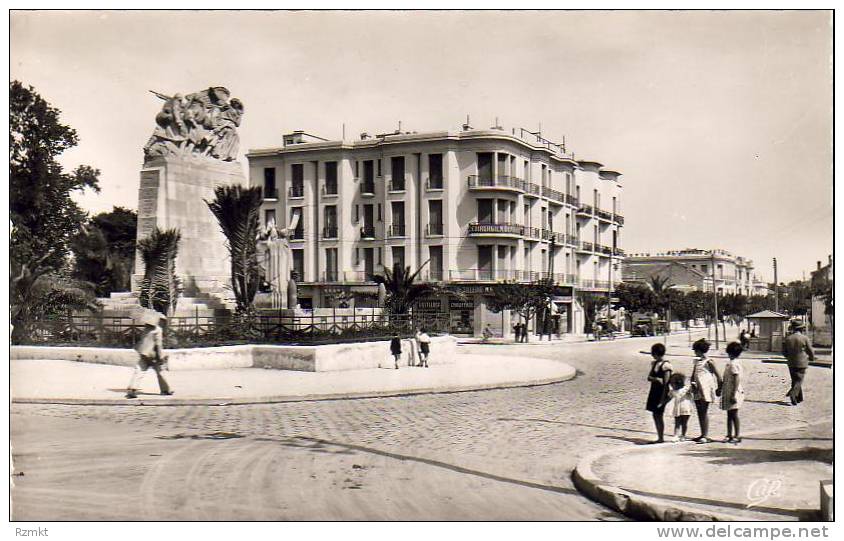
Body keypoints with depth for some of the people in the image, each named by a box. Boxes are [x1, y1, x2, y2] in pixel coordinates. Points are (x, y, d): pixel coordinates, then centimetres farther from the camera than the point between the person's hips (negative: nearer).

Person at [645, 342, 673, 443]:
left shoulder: (665, 365, -13)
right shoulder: (654, 363, 11)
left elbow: (666, 383, -15)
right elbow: (649, 377, 5)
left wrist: (663, 398, -17)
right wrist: (657, 379, -17)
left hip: (662, 392, -8)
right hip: (654, 391, 8)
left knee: (659, 415, -5)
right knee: (655, 415, 10)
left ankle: (661, 438, 2)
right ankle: (659, 438, 18)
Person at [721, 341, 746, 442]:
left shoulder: (733, 364, -17)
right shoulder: (737, 362, 12)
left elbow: (737, 380, -22)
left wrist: (733, 394, -23)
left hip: (732, 393, -10)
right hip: (728, 393, 10)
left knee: (734, 414, -4)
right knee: (730, 415, 13)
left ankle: (737, 435, 2)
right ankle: (730, 435, 19)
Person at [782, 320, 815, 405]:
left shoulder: (787, 338, 1)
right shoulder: (805, 338, -9)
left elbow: (784, 352, 5)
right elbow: (810, 351, -1)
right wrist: (811, 358, 20)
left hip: (791, 364, 4)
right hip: (801, 363, -4)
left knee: (795, 380, 16)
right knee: (799, 381, -3)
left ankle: (799, 398, 21)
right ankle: (792, 394, -26)